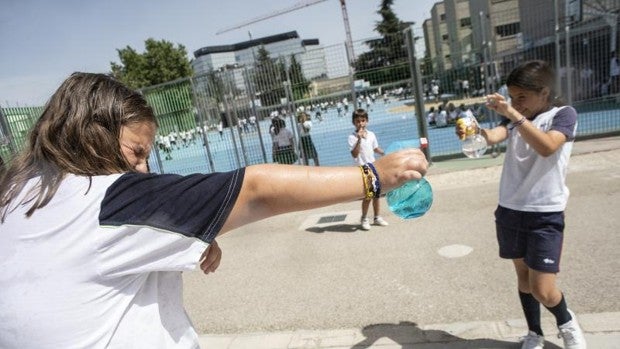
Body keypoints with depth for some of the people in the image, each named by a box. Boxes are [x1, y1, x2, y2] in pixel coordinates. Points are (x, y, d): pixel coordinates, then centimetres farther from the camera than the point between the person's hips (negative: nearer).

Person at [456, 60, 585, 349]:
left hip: (545, 214, -5)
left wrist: (514, 114, -32)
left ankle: (567, 323, 30)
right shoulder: (514, 118, 9)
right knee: (523, 276, 15)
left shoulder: (563, 114, -5)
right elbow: (494, 137, -13)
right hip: (510, 210, 5)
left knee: (542, 289, -4)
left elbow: (546, 147, -25)